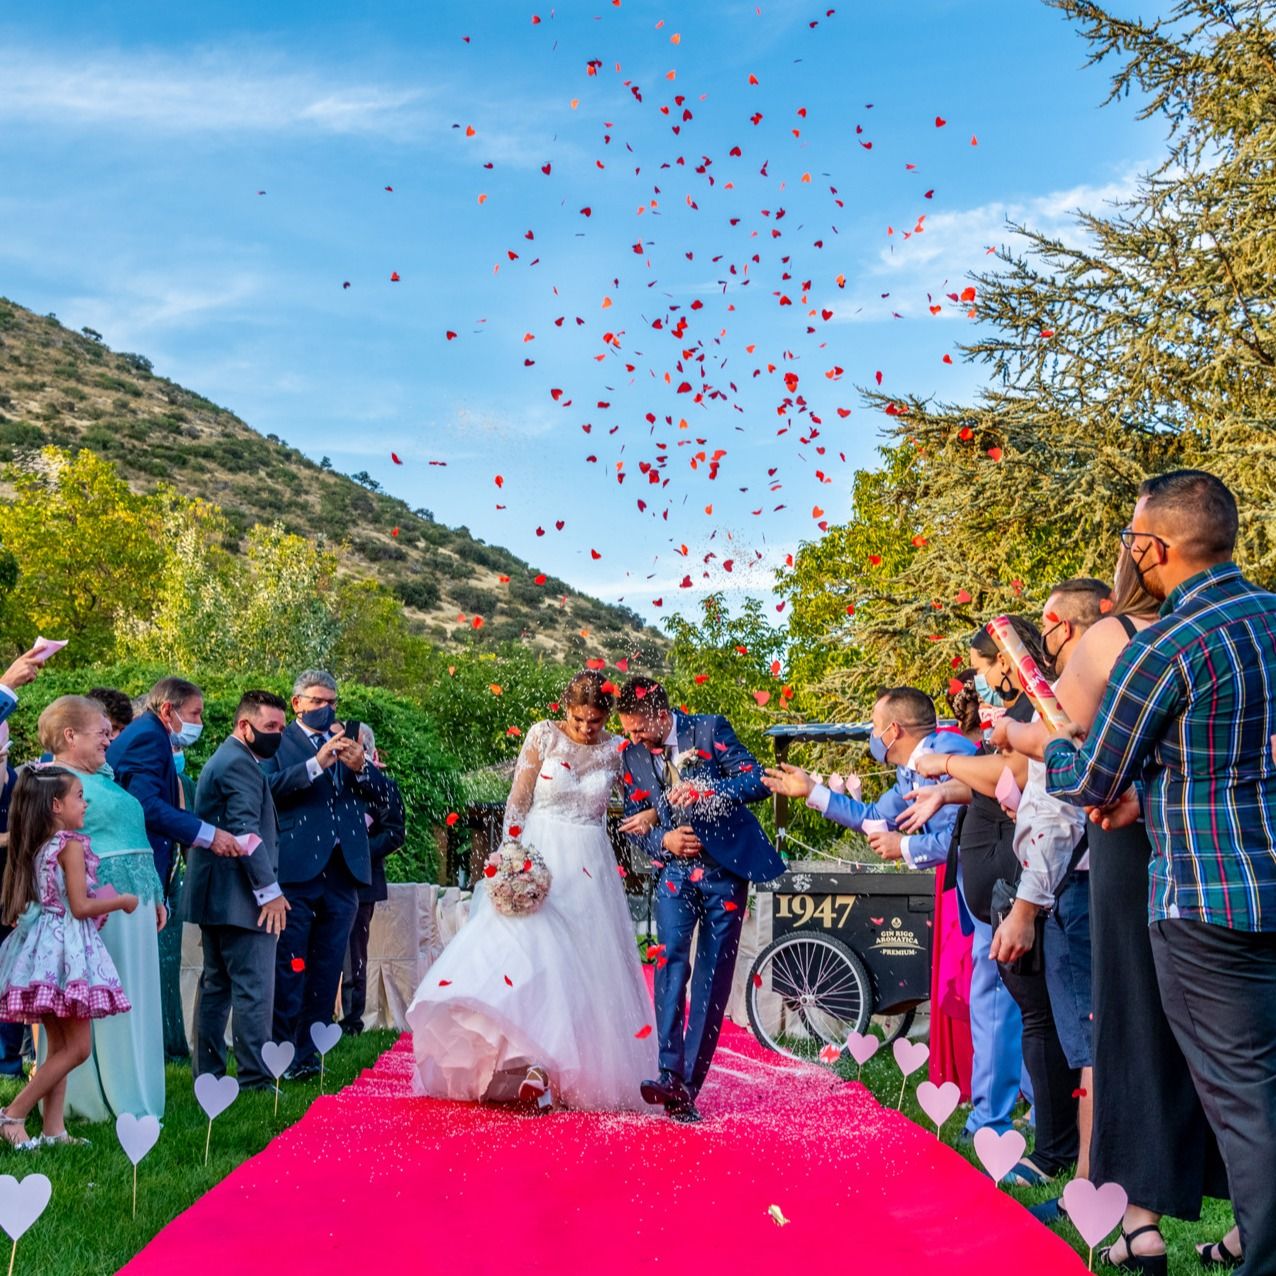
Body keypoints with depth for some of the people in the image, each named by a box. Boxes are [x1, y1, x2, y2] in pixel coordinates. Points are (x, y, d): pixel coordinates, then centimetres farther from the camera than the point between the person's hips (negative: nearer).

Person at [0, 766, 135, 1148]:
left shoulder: (33, 846, 13)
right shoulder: (71, 845, -11)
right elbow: (80, 907, -14)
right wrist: (121, 901, 0)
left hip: (40, 946, 9)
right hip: (66, 947, -9)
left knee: (59, 1047, 13)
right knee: (77, 1047, -3)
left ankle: (53, 1128, 11)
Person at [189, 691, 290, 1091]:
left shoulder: (224, 759, 21)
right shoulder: (240, 764, -14)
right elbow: (245, 830, -22)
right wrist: (270, 890, -21)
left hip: (213, 896, 11)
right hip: (240, 897, -11)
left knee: (216, 985, 14)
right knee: (254, 988, -9)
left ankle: (208, 1076, 20)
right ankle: (256, 1081, -8)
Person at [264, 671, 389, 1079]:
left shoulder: (348, 742, 17)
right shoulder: (279, 741, 3)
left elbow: (380, 793, 8)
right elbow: (270, 786, -15)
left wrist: (360, 767, -12)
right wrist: (317, 764, -24)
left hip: (343, 870, 5)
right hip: (297, 867, -5)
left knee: (327, 968, 9)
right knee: (289, 966, -3)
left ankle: (309, 1052, 17)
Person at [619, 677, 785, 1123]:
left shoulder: (710, 729, -7)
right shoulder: (633, 755, 4)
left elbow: (759, 782, -13)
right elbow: (635, 823, 10)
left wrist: (703, 791, -28)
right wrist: (663, 840, -11)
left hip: (726, 868, -2)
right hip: (676, 872, 2)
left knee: (713, 977, -1)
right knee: (671, 958, -19)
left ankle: (689, 1086, 4)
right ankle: (671, 1075, -22)